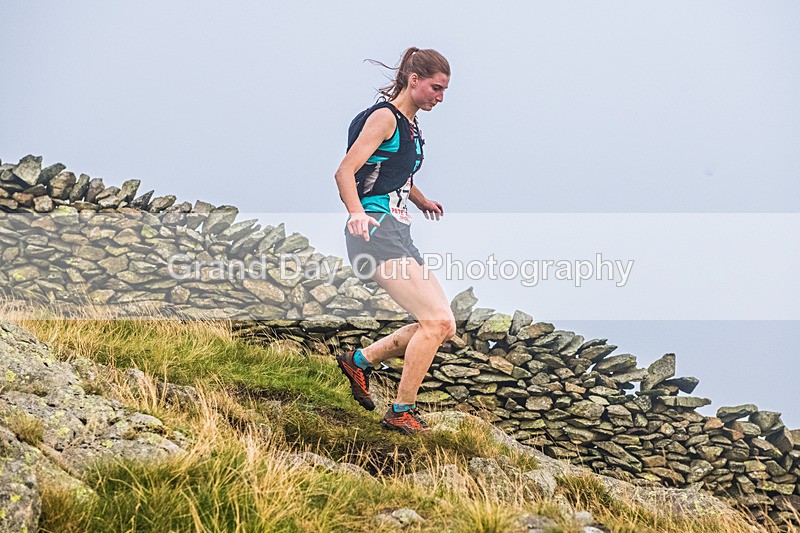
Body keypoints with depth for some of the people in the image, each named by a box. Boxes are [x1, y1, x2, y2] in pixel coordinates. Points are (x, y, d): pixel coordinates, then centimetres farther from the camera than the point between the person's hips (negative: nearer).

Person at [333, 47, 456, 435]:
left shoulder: (411, 124, 19)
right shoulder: (385, 116, -8)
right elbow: (345, 171, -18)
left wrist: (423, 202, 47)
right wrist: (357, 213, -33)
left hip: (399, 235, 10)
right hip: (376, 232, -10)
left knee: (442, 326, 6)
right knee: (437, 320, -17)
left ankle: (360, 361, 17)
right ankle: (401, 412, -6)